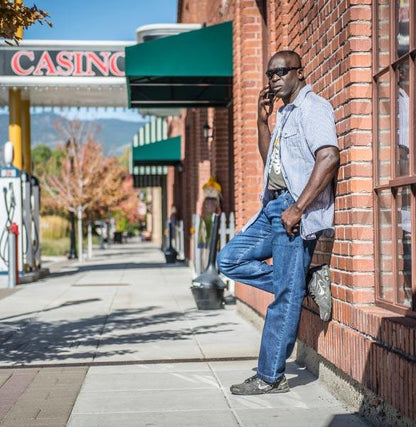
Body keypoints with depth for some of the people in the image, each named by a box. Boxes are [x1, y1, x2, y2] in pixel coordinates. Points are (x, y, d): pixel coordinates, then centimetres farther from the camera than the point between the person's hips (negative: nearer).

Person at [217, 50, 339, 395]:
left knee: (285, 296, -7)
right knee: (230, 259, 8)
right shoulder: (285, 114, 21)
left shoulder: (313, 108, -8)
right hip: (274, 207, 10)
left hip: (296, 211, -10)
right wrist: (263, 120, 17)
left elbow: (329, 157, -22)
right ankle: (300, 287, 8)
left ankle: (271, 378, -1)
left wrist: (298, 208, -25)